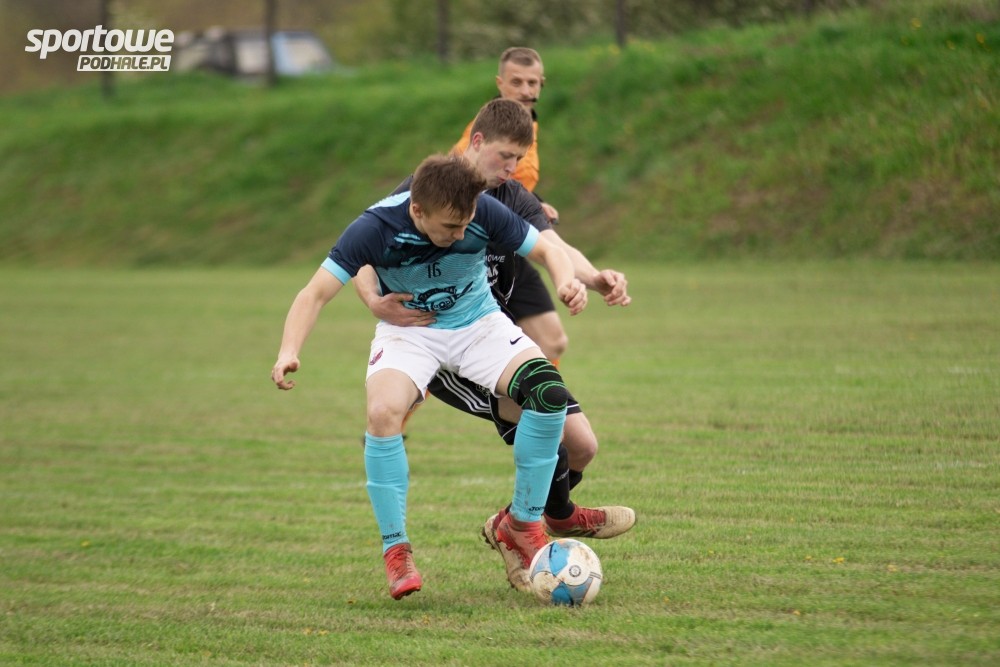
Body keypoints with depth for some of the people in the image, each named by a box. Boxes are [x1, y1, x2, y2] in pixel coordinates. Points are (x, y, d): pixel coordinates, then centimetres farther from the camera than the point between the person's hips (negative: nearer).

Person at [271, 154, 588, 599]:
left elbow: (545, 249, -9)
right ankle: (395, 550, -15)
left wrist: (566, 282, -32)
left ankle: (522, 525, -3)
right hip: (409, 329, -2)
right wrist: (288, 353, -42)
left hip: (478, 323, 2)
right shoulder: (375, 228, -27)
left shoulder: (483, 212, -23)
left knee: (549, 393, -23)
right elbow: (316, 293, -25)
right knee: (382, 413, -32)